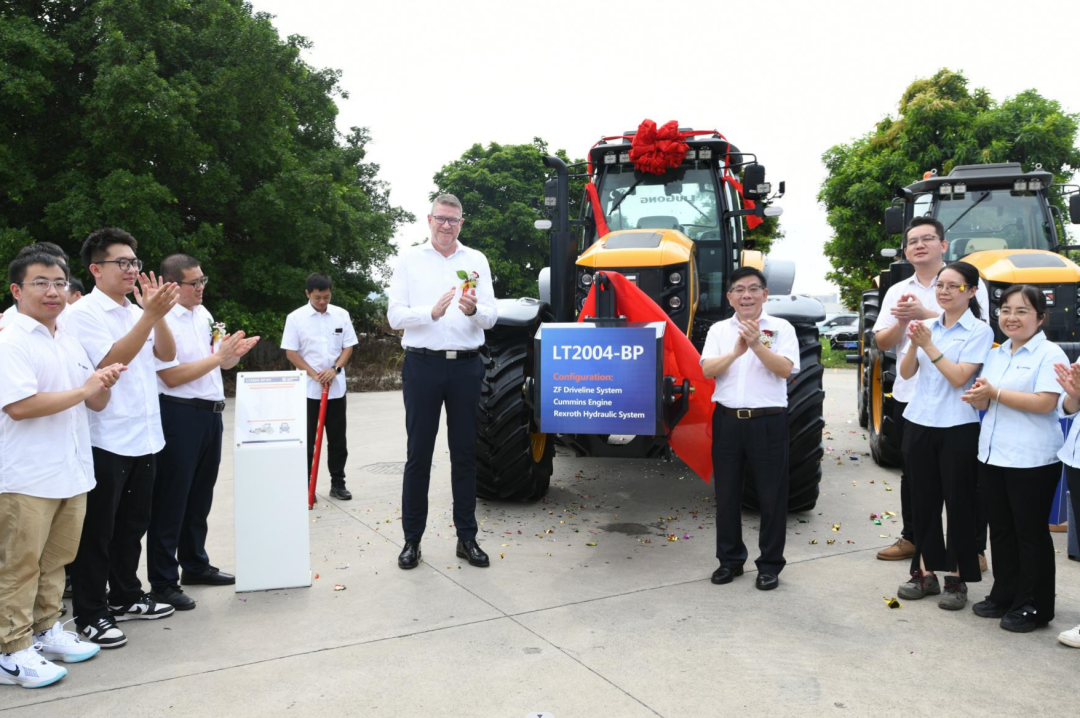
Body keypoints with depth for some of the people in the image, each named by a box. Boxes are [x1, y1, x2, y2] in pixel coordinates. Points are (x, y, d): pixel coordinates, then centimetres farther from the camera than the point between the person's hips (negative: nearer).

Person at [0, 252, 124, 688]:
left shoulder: (69, 342, 13)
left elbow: (96, 403, 16)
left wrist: (105, 385, -7)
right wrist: (83, 390, -17)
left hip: (71, 472, 7)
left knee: (55, 560, 16)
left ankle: (45, 631, 30)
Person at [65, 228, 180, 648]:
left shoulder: (136, 312, 11)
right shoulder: (84, 313, -9)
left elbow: (167, 354, 1)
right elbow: (111, 361, -20)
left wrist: (158, 313, -13)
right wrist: (150, 315, -26)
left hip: (143, 436, 7)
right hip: (105, 439, -7)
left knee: (133, 524, 17)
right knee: (98, 531, 4)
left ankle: (125, 597, 31)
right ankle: (90, 614, 15)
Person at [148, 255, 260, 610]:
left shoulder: (203, 313, 12)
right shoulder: (162, 321, -13)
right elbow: (171, 377, -19)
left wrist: (233, 353, -2)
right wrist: (219, 356, -18)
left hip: (210, 413, 8)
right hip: (179, 415, -8)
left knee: (200, 496, 18)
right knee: (171, 501, 1)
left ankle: (195, 565, 32)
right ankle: (162, 582, 12)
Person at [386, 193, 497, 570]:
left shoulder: (476, 260, 9)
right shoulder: (409, 259, 5)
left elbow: (491, 316, 1)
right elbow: (395, 315, -3)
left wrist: (474, 310, -21)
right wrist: (432, 312, -20)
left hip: (466, 366, 2)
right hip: (423, 365, -1)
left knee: (465, 453, 7)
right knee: (419, 454, 3)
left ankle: (467, 538, 17)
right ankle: (412, 539, 13)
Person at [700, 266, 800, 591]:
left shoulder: (781, 328, 1)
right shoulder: (719, 330, 8)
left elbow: (785, 369, -11)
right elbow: (707, 369, -6)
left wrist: (757, 346, -26)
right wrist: (736, 351, -22)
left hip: (768, 421, -2)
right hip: (727, 419, 3)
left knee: (771, 494, 4)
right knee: (727, 493, 10)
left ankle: (770, 564, 18)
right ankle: (730, 559, 25)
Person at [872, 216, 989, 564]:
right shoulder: (897, 291, 11)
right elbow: (882, 342, 7)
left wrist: (925, 314, -22)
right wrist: (901, 321, -13)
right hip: (908, 395, 5)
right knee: (911, 474, 15)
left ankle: (974, 548, 15)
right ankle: (912, 538, 29)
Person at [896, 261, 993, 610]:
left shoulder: (979, 331, -5)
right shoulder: (928, 326, 9)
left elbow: (959, 377, -15)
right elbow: (906, 372, 3)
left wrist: (929, 345, -16)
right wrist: (914, 344, -13)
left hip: (957, 427, -5)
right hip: (920, 423, 5)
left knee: (958, 503, 4)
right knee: (923, 501, 11)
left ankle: (957, 579, 15)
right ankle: (925, 572, 22)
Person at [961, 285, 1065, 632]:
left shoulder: (1049, 354, -7)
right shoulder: (995, 355, 14)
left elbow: (1045, 403, -19)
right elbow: (983, 402, 14)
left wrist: (995, 393, -18)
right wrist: (978, 396, -9)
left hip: (1032, 461, -7)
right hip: (992, 456, 7)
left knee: (1030, 532, 3)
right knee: (1001, 529, 15)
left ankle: (1033, 607, 14)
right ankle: (1004, 596, 27)